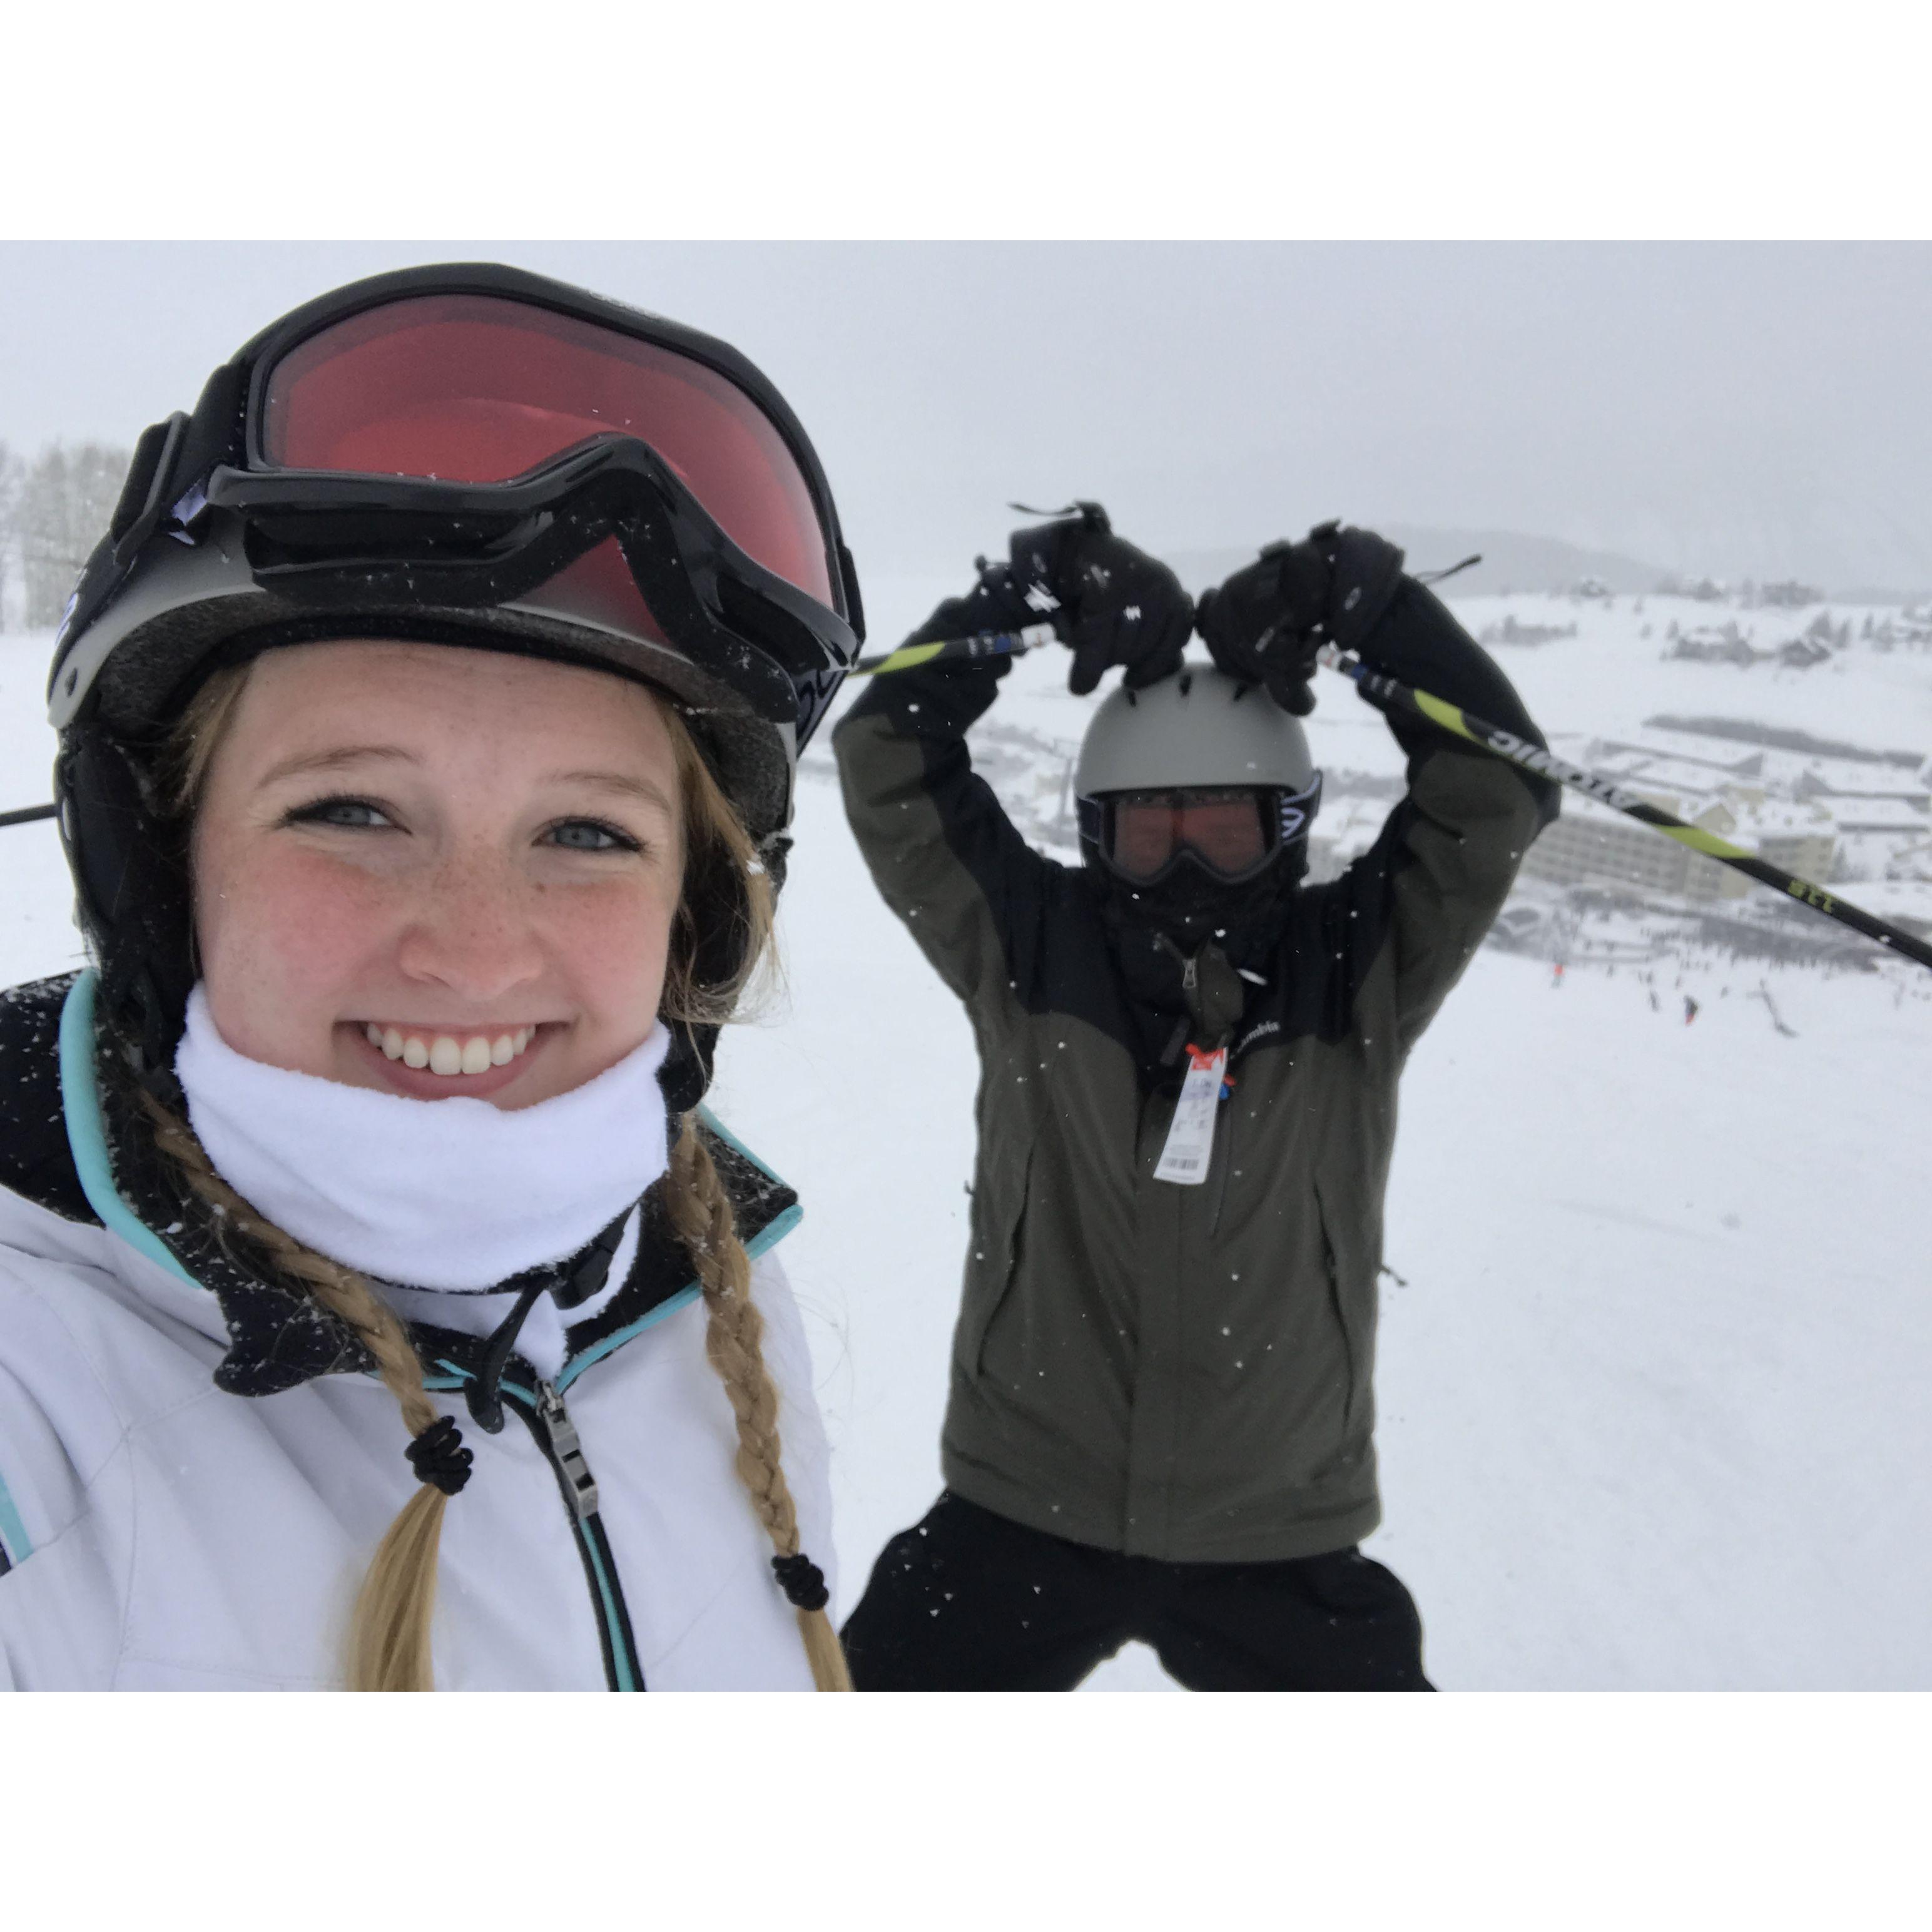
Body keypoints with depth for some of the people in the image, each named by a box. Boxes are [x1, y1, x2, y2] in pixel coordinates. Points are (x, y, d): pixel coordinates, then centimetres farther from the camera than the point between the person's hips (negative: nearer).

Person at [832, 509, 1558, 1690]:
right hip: (1020, 1512, 0)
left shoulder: (1358, 973, -7)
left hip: (1278, 1537, 0)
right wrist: (1039, 585, -19)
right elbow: (889, 764, -10)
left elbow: (1498, 790, -13)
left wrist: (1363, 598, -21)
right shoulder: (1028, 952, -7)